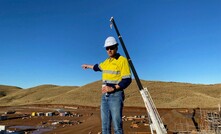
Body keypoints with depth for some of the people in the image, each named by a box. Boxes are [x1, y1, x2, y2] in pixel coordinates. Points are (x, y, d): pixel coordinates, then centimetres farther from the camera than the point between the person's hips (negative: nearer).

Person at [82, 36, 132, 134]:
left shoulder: (122, 60, -6)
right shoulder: (106, 62, 15)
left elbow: (127, 80, -12)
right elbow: (98, 67, 37)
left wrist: (113, 88, -20)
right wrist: (88, 66, 54)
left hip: (116, 95, -7)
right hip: (104, 96, 7)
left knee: (117, 126, -10)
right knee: (105, 126, 8)